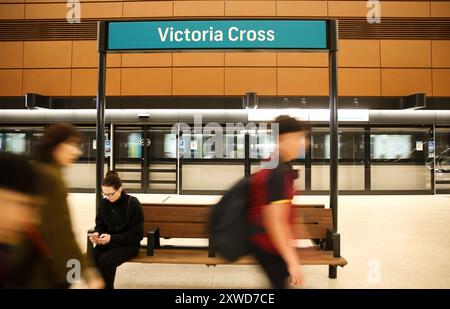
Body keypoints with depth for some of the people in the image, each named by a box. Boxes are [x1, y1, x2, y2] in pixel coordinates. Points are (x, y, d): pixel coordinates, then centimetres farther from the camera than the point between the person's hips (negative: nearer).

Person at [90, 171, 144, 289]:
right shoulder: (104, 203, -1)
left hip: (128, 244, -5)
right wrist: (97, 233, -10)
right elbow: (100, 224, 14)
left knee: (105, 260, -30)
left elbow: (136, 234, -15)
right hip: (108, 242, 5)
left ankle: (107, 286, -6)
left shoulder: (133, 204, -16)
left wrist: (112, 238, -23)